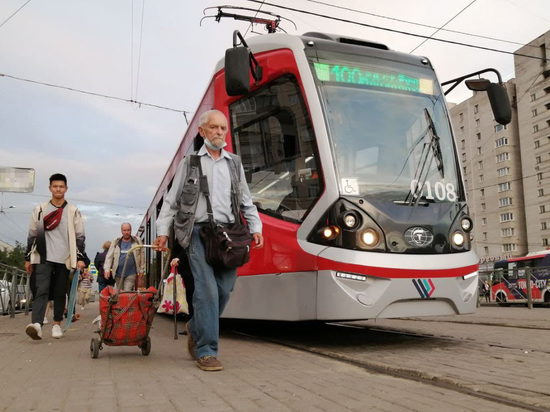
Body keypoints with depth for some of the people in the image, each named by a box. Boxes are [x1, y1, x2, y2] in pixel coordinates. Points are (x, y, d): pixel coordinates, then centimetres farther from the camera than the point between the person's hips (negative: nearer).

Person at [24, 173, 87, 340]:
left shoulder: (73, 212, 6)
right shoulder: (40, 210, 7)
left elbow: (80, 236, 5)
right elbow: (32, 235, 11)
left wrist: (80, 258, -4)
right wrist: (28, 258, 9)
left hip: (64, 259, 1)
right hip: (43, 258, -1)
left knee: (60, 293, 7)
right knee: (41, 290, -14)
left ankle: (57, 324, 17)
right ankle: (37, 324, -25)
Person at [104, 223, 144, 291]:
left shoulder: (137, 241, 3)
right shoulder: (116, 242, 7)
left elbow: (142, 256, 6)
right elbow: (109, 256, 6)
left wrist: (141, 270, 4)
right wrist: (107, 269, -6)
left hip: (131, 274, -3)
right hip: (118, 274, 3)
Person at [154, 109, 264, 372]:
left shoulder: (234, 163, 19)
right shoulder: (189, 163, 11)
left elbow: (246, 201, 19)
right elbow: (171, 200, 10)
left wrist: (255, 228, 7)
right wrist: (162, 230, 1)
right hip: (199, 231, -3)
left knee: (224, 289, -1)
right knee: (207, 289, -12)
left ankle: (196, 328, 26)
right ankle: (206, 351, -4)